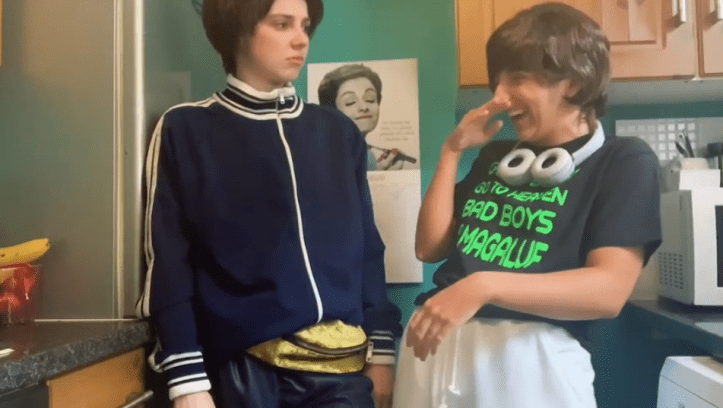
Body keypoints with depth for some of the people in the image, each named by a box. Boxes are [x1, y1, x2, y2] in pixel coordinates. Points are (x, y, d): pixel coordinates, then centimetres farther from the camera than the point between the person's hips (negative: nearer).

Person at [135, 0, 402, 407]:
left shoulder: (339, 133, 9)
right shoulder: (185, 131, -1)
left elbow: (367, 248, 10)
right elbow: (169, 261, -3)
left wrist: (381, 351, 7)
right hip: (246, 368, -2)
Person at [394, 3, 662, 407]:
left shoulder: (624, 161, 0)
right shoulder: (495, 156, 16)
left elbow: (609, 290, -13)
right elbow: (431, 247, 10)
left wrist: (483, 285, -23)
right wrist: (453, 152, 7)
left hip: (532, 357, -5)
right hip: (436, 346, 5)